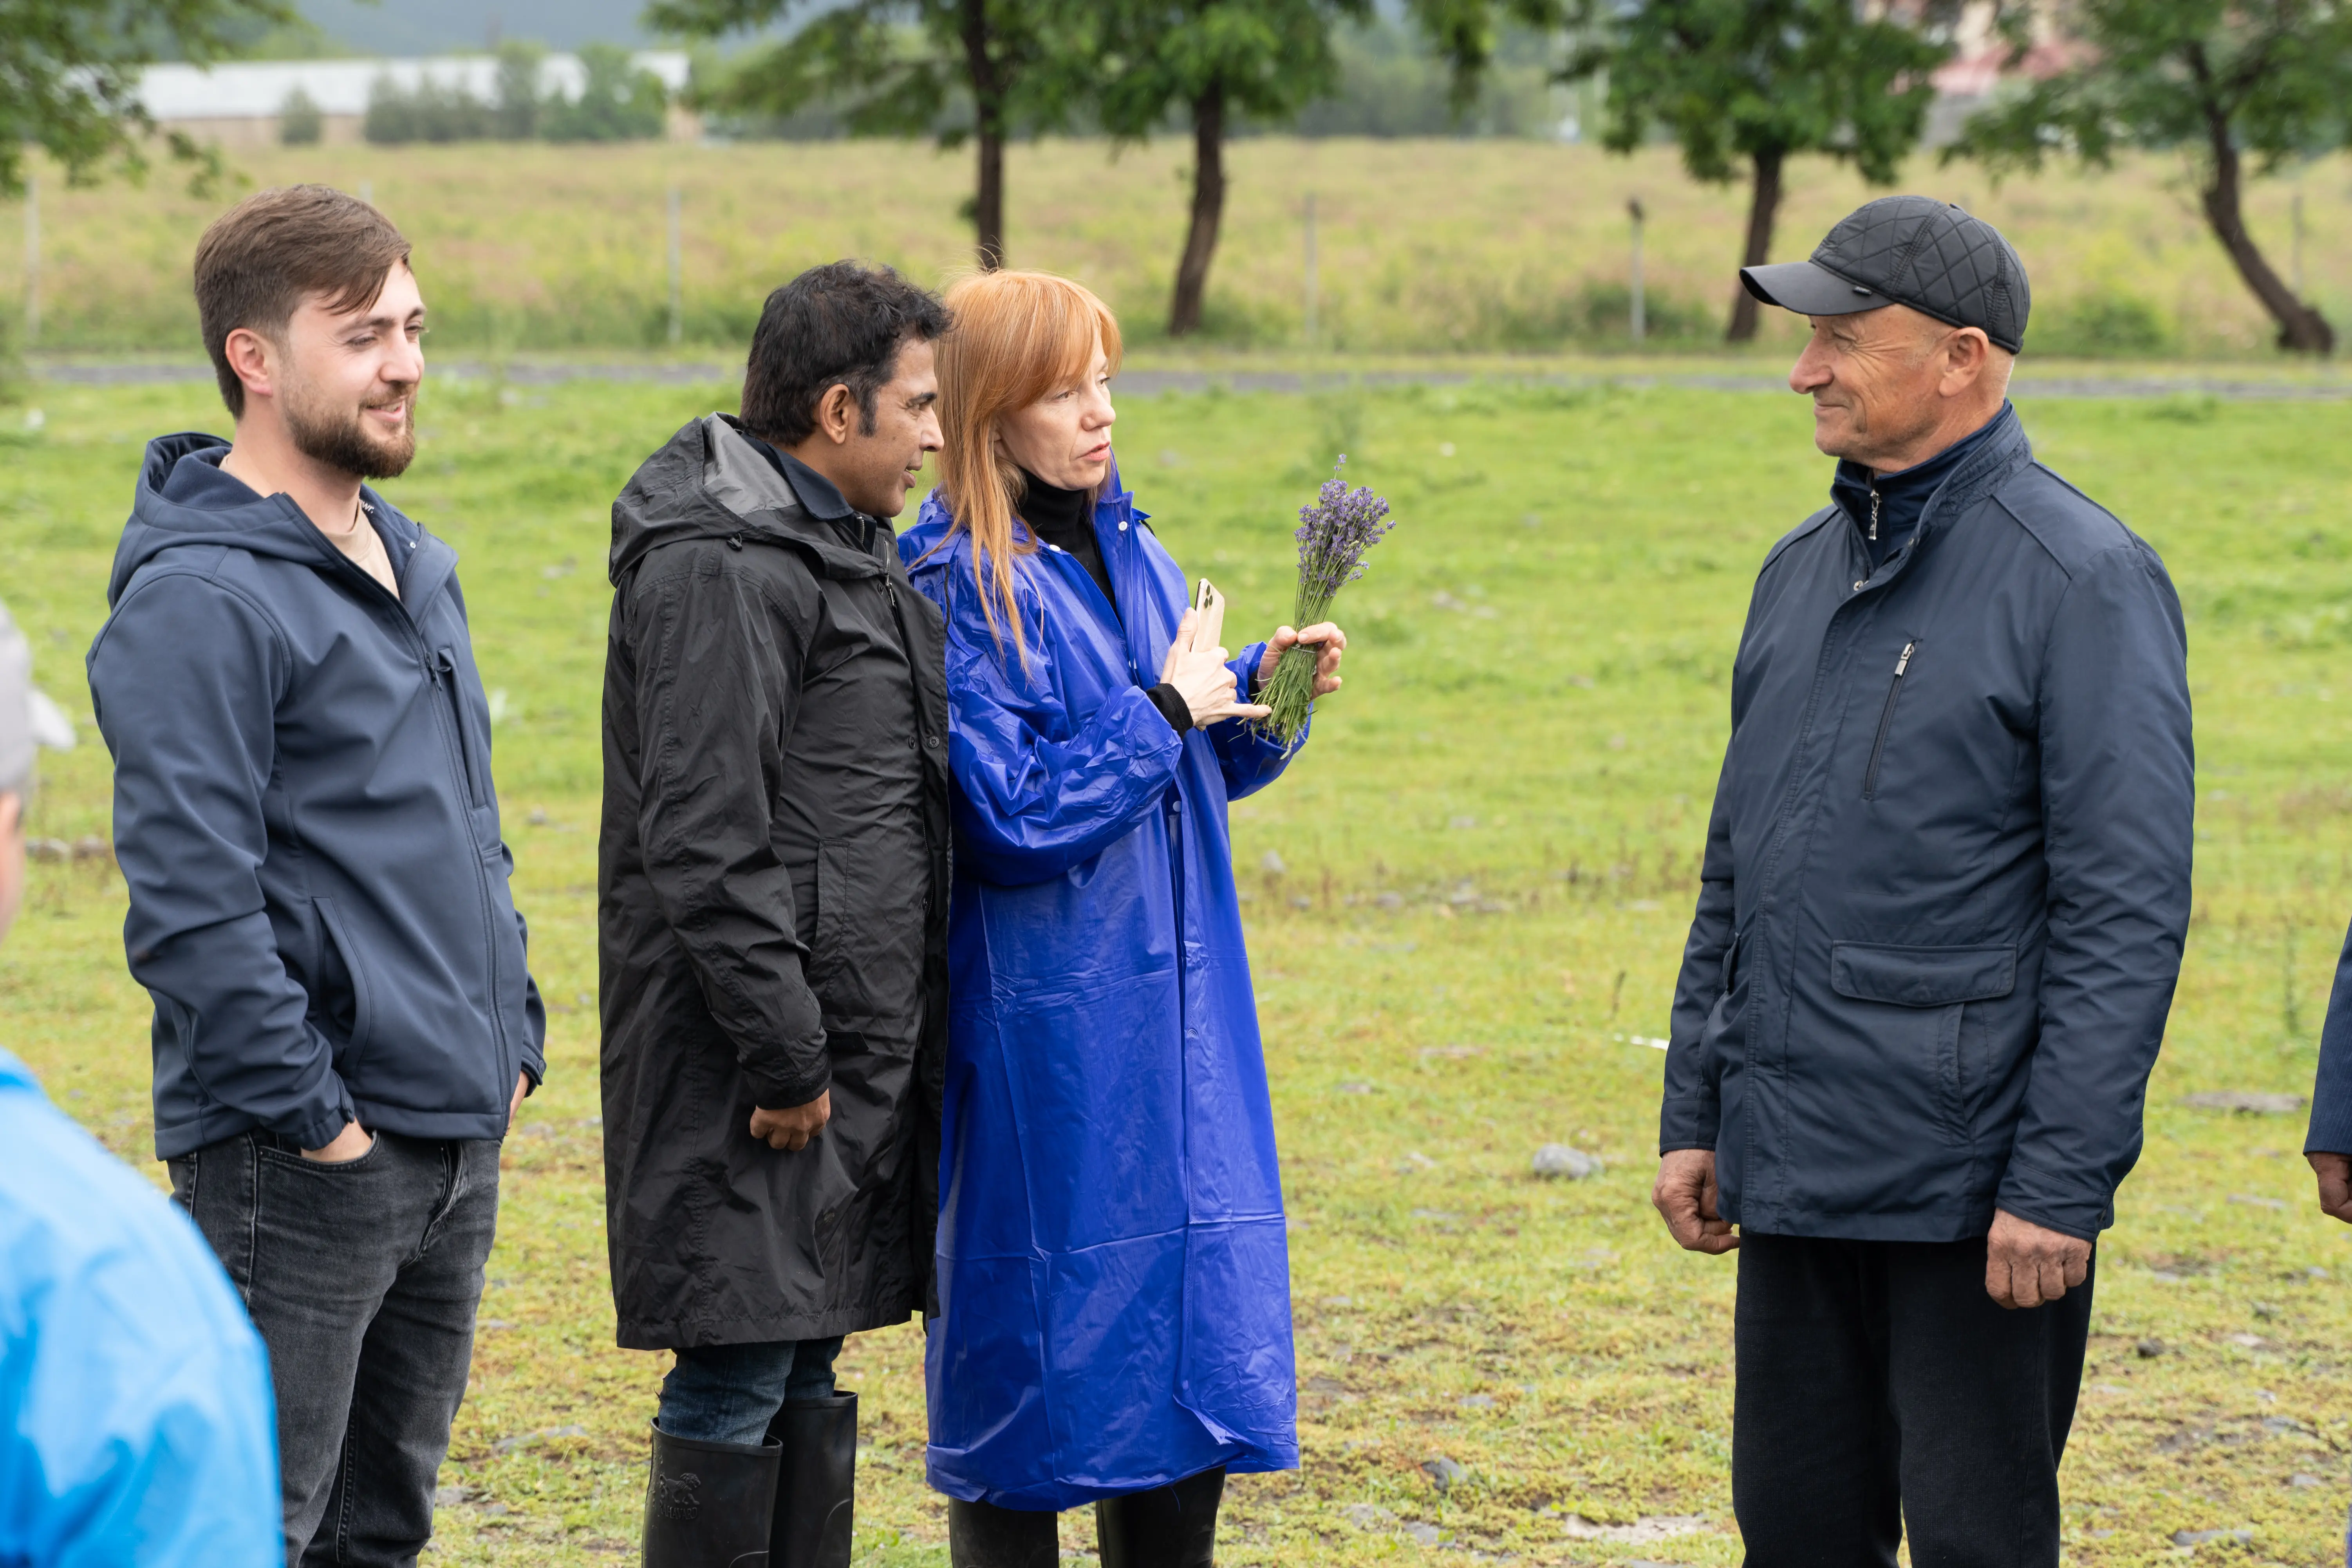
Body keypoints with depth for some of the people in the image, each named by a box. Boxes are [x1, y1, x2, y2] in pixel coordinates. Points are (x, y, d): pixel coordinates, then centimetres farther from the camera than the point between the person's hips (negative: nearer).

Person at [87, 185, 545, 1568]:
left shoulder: (419, 568, 15)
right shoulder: (197, 599, -15)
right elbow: (191, 905, -20)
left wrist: (513, 1034, 15)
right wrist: (308, 1113, -19)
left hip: (460, 1143, 9)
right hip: (299, 1167, -9)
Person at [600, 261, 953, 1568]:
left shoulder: (841, 555, 17)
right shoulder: (721, 574, -16)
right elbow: (703, 844, -22)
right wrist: (785, 1057, -21)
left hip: (846, 1045, 10)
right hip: (755, 1059, -10)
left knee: (805, 1373, 14)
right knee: (736, 1379, -6)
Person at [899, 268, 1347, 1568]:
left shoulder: (1129, 553, 11)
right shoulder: (957, 591, -13)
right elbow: (1012, 817, -19)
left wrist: (1259, 693, 1)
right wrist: (1167, 710, -12)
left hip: (1177, 1021, 8)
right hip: (1042, 1046, -7)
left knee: (1198, 1342, 10)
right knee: (1039, 1346, -1)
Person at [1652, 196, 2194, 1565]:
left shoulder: (2082, 579, -10)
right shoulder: (1803, 572, 14)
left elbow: (2127, 912, -14)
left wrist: (2061, 1182, -18)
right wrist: (1694, 1115, 14)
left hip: (1975, 1187, -7)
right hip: (1795, 1178, 7)